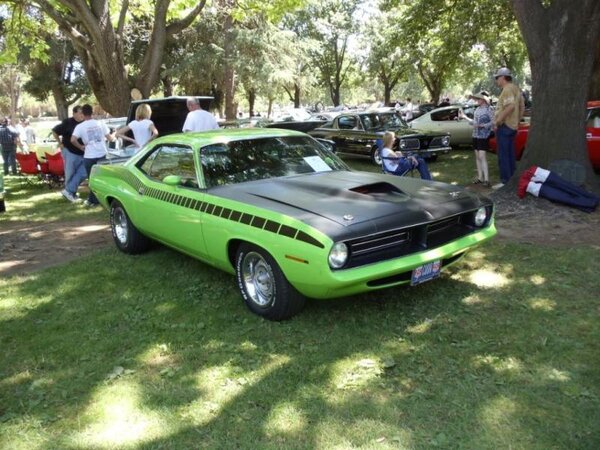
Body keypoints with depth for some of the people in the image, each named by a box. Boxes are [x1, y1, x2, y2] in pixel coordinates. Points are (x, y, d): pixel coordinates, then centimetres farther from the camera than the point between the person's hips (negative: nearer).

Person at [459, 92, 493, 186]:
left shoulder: (488, 109, -10)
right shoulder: (477, 109, 11)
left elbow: (493, 122, -14)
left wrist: (482, 125, -22)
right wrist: (464, 116, 18)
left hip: (484, 136, -7)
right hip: (475, 135, 7)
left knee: (482, 156, -13)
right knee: (477, 156, 9)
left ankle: (486, 179, -12)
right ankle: (480, 177, 16)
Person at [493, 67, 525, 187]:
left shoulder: (508, 89, -14)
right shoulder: (516, 89, 17)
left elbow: (510, 106, -28)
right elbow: (522, 107, 20)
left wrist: (497, 121, -24)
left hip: (504, 126, -10)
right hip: (512, 126, 10)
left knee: (503, 155, -7)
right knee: (510, 155, 14)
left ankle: (505, 181, -6)